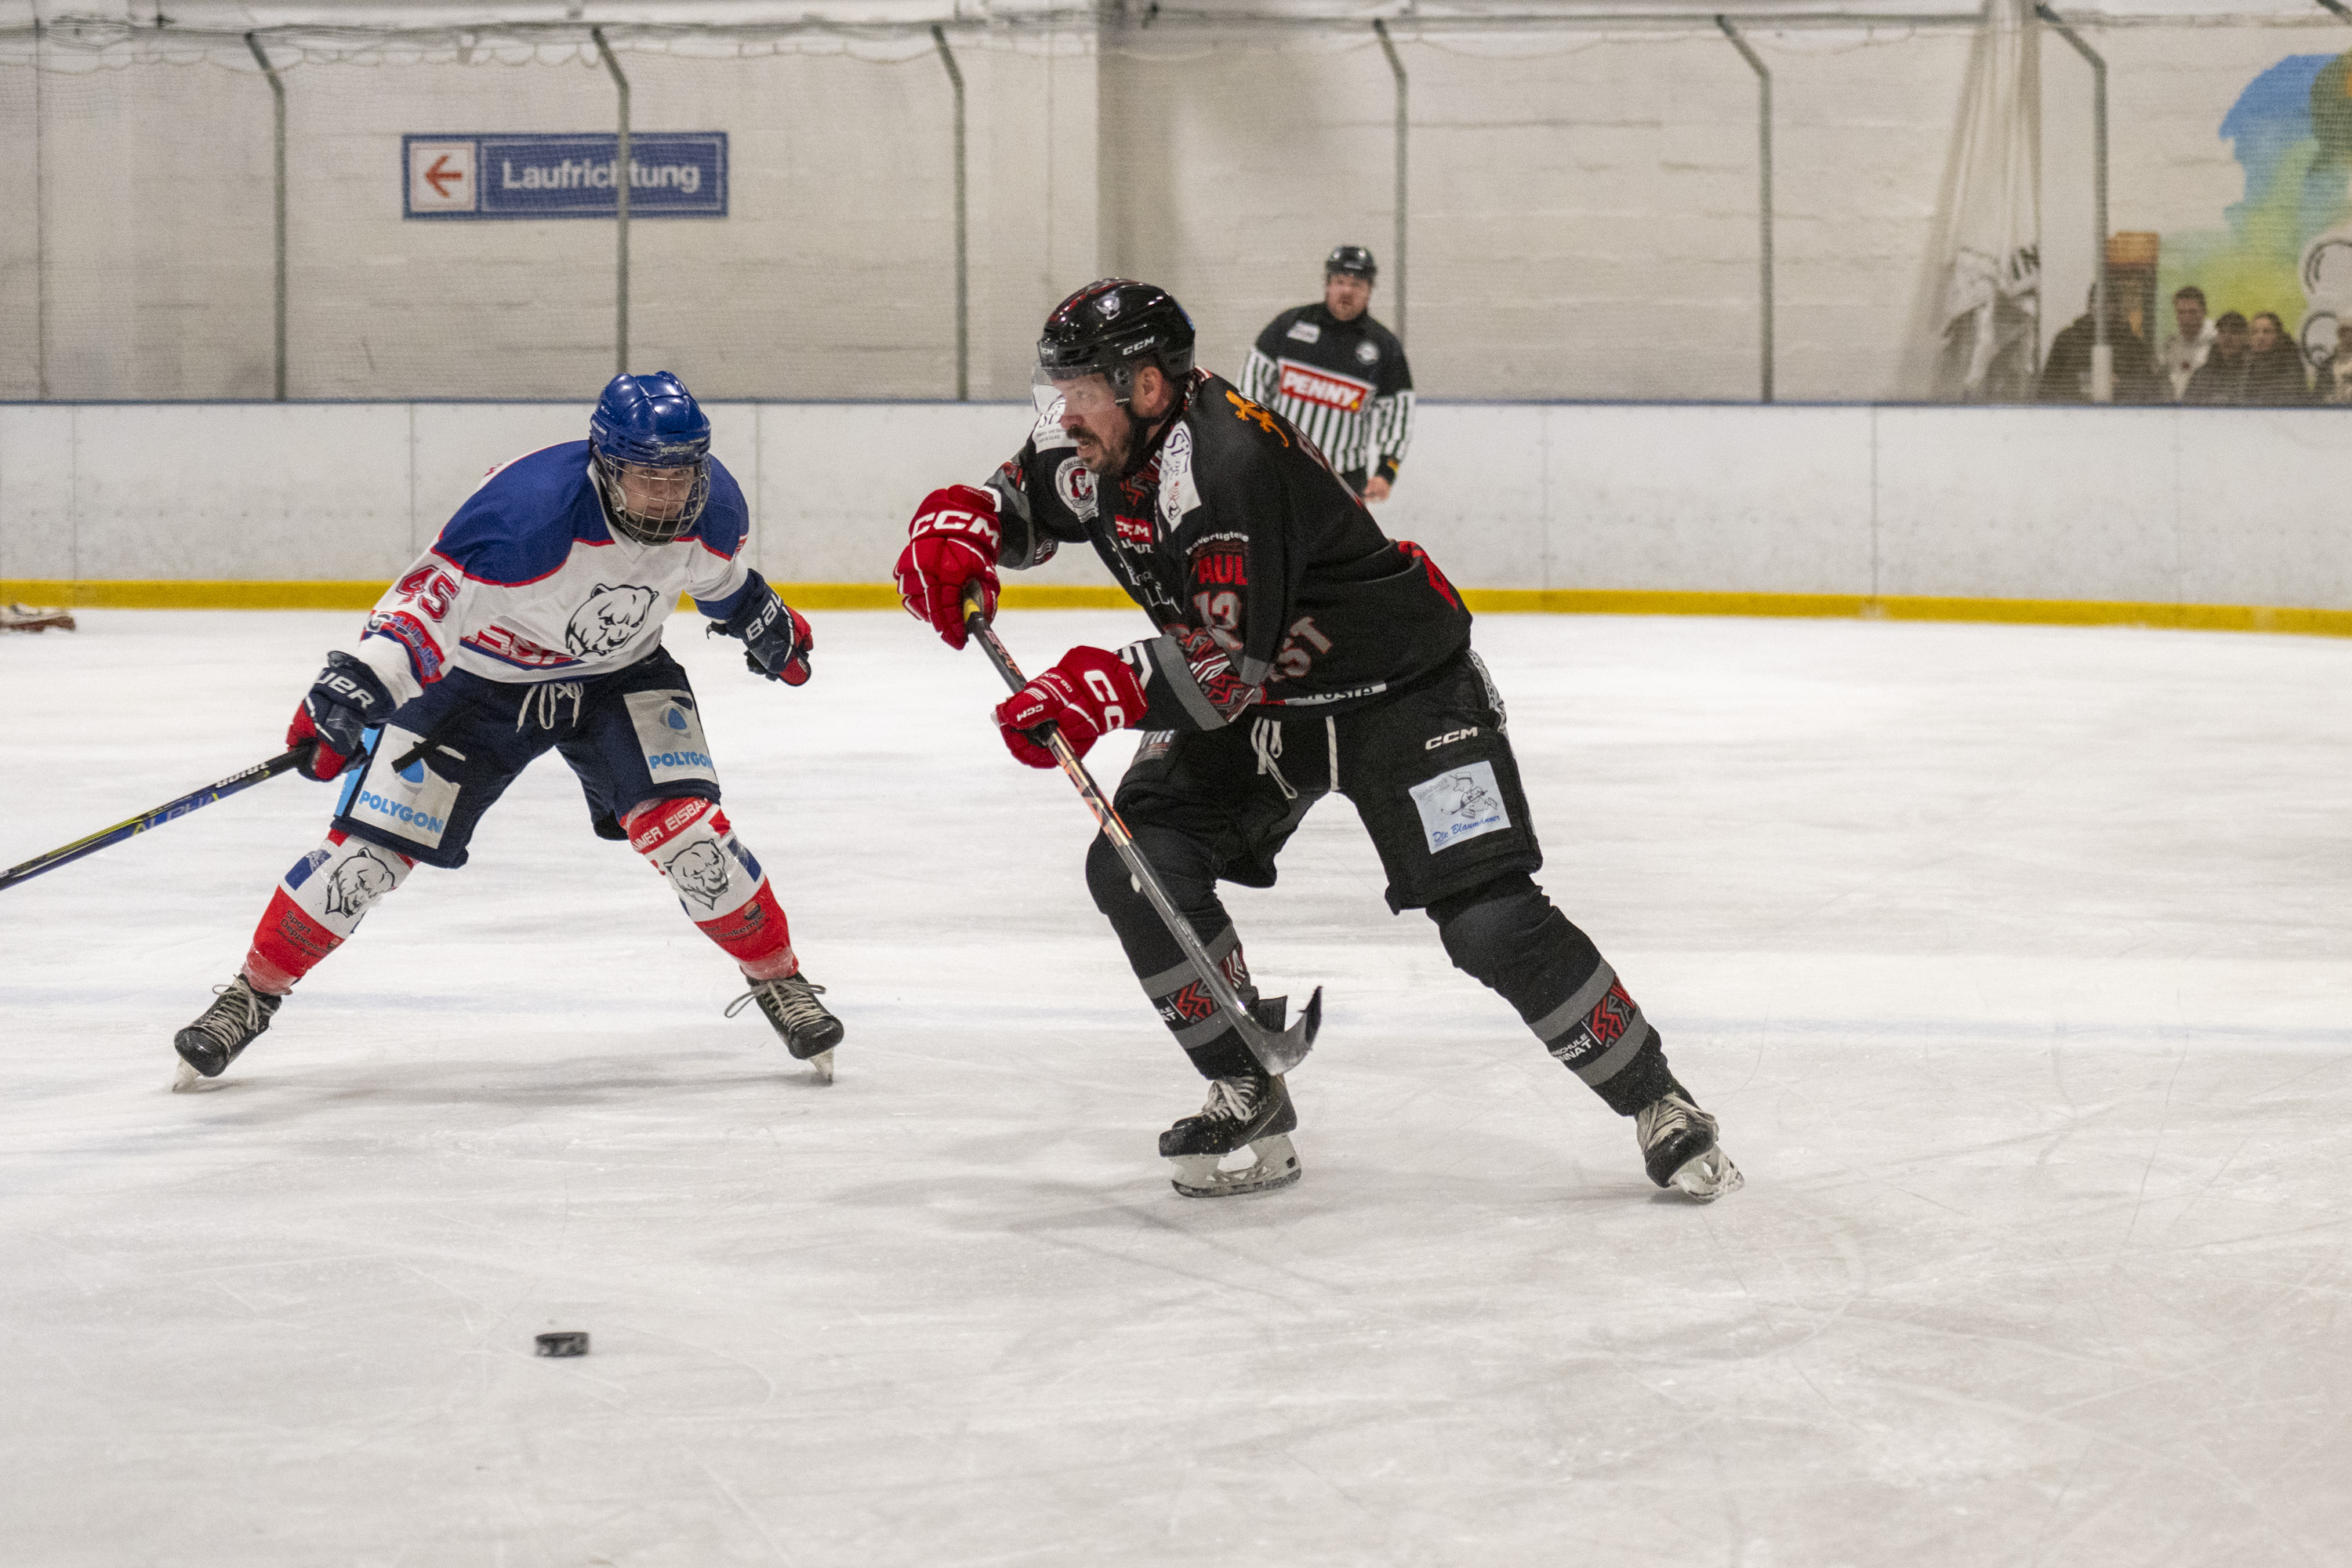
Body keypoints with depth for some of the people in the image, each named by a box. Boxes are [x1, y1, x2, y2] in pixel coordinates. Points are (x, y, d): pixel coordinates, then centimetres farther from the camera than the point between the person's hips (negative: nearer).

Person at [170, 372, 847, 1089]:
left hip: (617, 674, 3)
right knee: (371, 846, -7)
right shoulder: (530, 510, -38)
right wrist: (346, 694, -50)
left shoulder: (712, 505, -19)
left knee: (682, 821, -18)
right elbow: (428, 599, -40)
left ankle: (777, 978, 3)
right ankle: (254, 992, 11)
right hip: (479, 675, -3)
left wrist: (765, 623, 23)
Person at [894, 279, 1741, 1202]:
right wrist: (953, 531, -10)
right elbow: (1013, 504, 11)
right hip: (1258, 708, 8)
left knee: (1491, 921, -15)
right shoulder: (1101, 446, -7)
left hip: (1402, 689, -8)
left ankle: (1658, 1107, 2)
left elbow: (1231, 665, -35)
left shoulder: (1227, 461, -33)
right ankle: (1248, 1097, 2)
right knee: (1138, 864, -11)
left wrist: (1099, 693, -40)